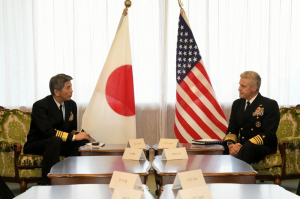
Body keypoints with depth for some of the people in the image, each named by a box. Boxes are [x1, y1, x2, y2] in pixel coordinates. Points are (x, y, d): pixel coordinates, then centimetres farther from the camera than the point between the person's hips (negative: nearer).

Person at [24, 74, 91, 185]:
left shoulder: (71, 105, 4)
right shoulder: (40, 106, -17)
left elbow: (72, 129, 11)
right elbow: (47, 131, -30)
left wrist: (76, 134, -15)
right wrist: (74, 137, -32)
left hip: (60, 144, 6)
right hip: (36, 145, -6)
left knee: (83, 143, -19)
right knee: (55, 141, -38)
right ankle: (48, 183, -39)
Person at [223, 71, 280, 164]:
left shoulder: (270, 105, -5)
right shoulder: (237, 104, 15)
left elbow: (268, 134, -14)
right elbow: (232, 128, 12)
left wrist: (243, 146, -25)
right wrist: (230, 144, -13)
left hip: (264, 147, -5)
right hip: (242, 146, 5)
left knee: (247, 148, -39)